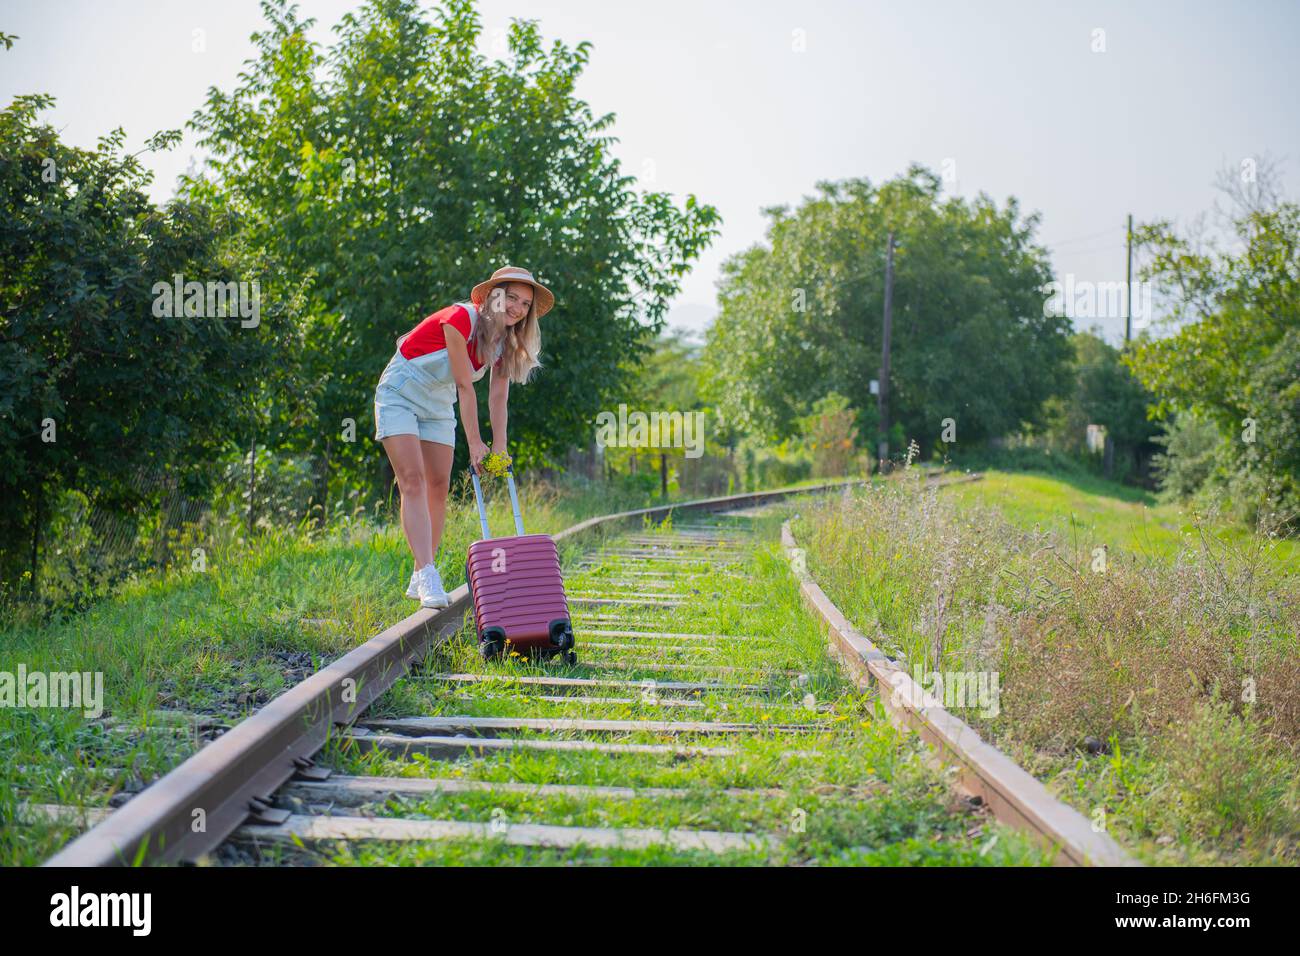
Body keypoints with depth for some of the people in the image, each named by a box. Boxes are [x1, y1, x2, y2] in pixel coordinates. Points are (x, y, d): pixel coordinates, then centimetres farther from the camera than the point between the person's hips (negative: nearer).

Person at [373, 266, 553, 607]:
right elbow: (465, 386, -26)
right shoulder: (461, 319, -27)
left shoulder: (506, 341, -4)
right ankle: (427, 574, -29)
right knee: (413, 480, -18)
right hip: (400, 395, -8)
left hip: (438, 405, 8)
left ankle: (420, 578, 9)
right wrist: (475, 444, -23)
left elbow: (498, 396, -4)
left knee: (439, 486, 2)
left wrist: (500, 448, -9)